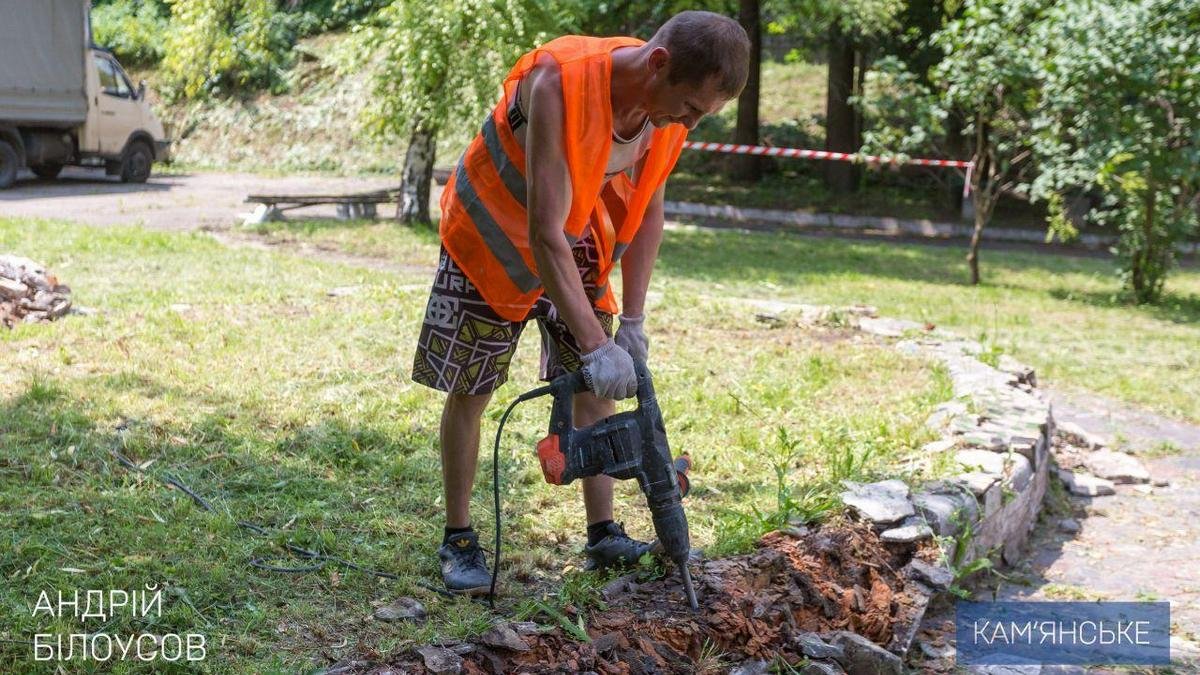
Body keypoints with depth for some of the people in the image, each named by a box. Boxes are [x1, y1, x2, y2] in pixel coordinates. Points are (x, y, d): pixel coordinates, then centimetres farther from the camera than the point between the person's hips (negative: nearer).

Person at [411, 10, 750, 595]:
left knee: (595, 387, 3)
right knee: (468, 390, 1)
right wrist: (595, 344, -39)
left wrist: (632, 322, -8)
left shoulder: (670, 107, -17)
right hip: (493, 238, -5)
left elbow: (648, 211, -3)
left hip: (577, 247, 6)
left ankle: (603, 535, 12)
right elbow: (544, 232, -38)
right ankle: (458, 539, 14)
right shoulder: (559, 84, -37)